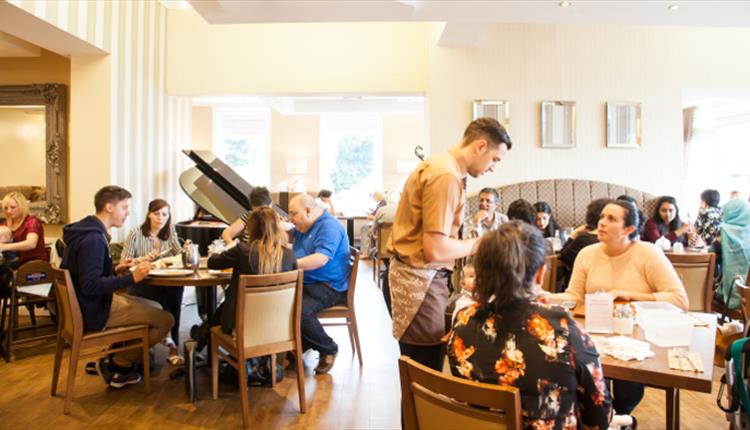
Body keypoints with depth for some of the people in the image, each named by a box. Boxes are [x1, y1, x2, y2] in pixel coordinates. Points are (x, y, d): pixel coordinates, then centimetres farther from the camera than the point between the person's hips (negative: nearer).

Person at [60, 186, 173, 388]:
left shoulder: (89, 231, 9)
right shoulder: (93, 239, -23)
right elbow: (90, 286, -29)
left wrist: (115, 270, 7)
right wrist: (131, 278, -26)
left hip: (86, 305, 11)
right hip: (93, 312, -11)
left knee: (150, 308, 26)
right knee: (165, 320, -13)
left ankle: (118, 358, 19)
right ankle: (117, 365, 3)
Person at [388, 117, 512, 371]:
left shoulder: (440, 164, 14)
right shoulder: (446, 176, -18)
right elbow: (435, 250, -22)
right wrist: (478, 244, -8)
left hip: (417, 275, 10)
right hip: (421, 278, -10)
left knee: (421, 370, 14)